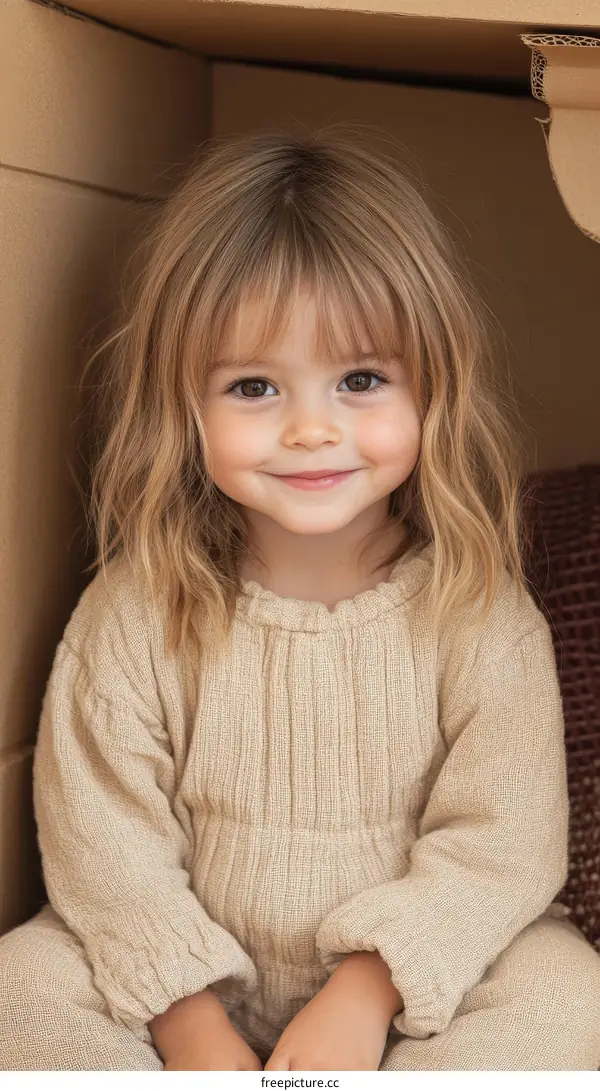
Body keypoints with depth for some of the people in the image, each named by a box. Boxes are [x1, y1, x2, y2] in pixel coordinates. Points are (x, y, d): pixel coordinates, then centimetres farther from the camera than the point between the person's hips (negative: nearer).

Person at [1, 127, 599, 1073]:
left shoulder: (476, 608, -13)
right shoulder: (138, 610, -11)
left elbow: (502, 836, -14)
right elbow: (102, 836, -10)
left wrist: (365, 998, -23)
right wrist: (192, 1025, -18)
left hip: (422, 982, 0)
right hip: (194, 991, 1)